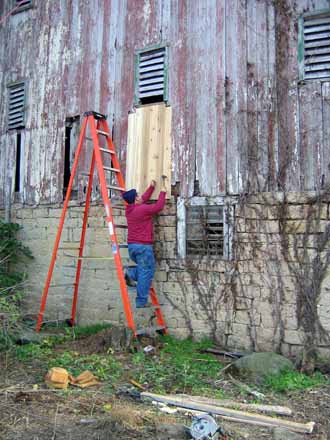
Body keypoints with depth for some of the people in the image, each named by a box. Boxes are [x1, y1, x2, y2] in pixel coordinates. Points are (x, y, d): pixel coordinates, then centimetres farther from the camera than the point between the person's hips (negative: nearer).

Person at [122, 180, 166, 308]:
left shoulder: (129, 209, 9)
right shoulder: (143, 209, -15)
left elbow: (144, 199, 23)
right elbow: (158, 206, -4)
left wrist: (151, 187, 29)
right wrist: (162, 193, 10)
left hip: (132, 245, 8)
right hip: (143, 246, -8)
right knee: (146, 272, 0)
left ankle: (131, 274, 1)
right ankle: (141, 301, 2)